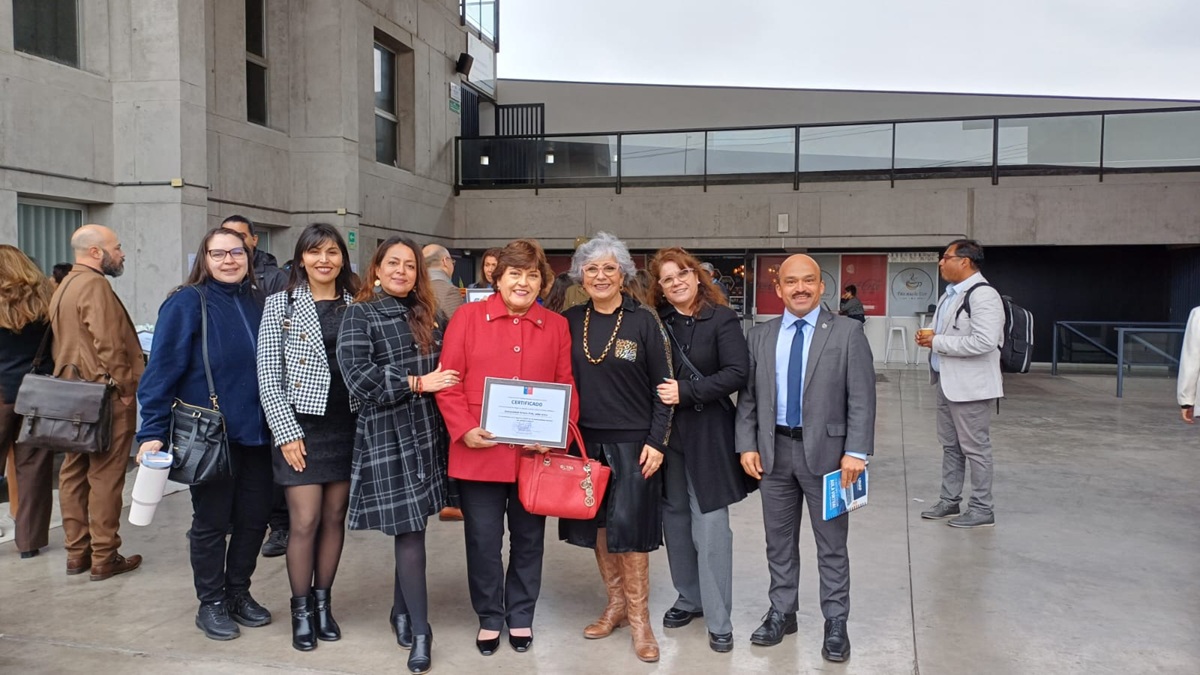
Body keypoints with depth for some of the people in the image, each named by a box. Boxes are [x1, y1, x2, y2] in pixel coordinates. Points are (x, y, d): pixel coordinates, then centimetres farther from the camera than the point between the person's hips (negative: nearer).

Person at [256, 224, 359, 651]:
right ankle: (301, 610, 15)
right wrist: (286, 431, -10)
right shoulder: (280, 304, -1)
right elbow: (268, 373, -4)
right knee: (305, 521, -3)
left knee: (334, 517, 9)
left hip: (348, 425, 3)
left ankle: (322, 601, 24)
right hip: (301, 424, -3)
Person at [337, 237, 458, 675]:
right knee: (409, 529, -5)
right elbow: (357, 375, -14)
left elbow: (445, 368, 20)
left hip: (427, 431, 5)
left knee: (411, 527, 10)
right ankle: (420, 631, 3)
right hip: (386, 434, -5)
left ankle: (401, 611, 27)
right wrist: (416, 383, -15)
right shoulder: (360, 315, -2)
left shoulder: (428, 315, 14)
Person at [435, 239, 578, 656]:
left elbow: (567, 388, 5)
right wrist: (464, 429, -15)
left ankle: (521, 616, 32)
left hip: (535, 455, 2)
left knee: (528, 538, 14)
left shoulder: (557, 326, 5)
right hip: (480, 453, -2)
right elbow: (449, 381, -3)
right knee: (483, 540, 8)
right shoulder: (468, 317, -1)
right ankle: (489, 618, 28)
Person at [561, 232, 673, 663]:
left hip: (633, 440, -4)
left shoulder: (643, 320, -5)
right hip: (587, 438, 4)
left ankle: (639, 615, 12)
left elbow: (663, 385, -4)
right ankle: (616, 603, 27)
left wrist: (656, 442, -10)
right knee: (597, 523, 10)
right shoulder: (570, 321, 4)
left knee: (628, 524, -3)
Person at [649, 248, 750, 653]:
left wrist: (686, 391, -17)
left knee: (710, 525, -3)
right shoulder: (656, 321, 5)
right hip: (665, 432, 4)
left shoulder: (721, 318, -5)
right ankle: (689, 599, 28)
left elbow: (737, 373, -13)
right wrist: (659, 395, -8)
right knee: (675, 518, 11)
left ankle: (718, 620, 7)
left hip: (709, 434, -4)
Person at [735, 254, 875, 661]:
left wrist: (855, 451, -15)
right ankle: (781, 613, 29)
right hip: (774, 450, 3)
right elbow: (747, 397, 6)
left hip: (826, 450, -3)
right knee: (779, 540, 14)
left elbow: (861, 398, -8)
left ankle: (835, 623, 21)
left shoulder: (847, 333, -4)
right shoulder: (760, 336, 5)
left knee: (831, 543, 8)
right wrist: (747, 445, -2)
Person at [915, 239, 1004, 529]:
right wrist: (929, 337, 3)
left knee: (975, 447, 1)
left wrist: (937, 342, -21)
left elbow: (984, 341, -27)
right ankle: (949, 500, 28)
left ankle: (982, 509, 12)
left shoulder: (983, 295, -17)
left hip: (969, 384, -9)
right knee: (950, 445, 17)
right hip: (947, 381, 9)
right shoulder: (950, 294, 13)